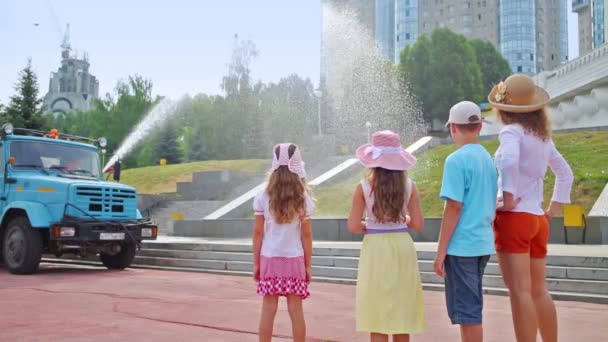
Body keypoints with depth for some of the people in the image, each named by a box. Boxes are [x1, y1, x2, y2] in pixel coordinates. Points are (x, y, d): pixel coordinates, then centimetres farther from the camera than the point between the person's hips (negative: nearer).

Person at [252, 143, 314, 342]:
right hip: (294, 259, 0)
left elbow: (258, 233, -1)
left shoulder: (263, 197, -2)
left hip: (270, 259, 0)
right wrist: (308, 265, 7)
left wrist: (256, 263, 7)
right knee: (296, 310, 5)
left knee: (268, 310, 5)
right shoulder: (303, 199, -3)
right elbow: (306, 235, -1)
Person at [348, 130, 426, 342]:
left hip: (375, 249, -2)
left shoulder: (364, 187, -7)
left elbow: (353, 226, -9)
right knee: (402, 312, 14)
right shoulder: (409, 186, -2)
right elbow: (418, 225, -2)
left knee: (377, 317, 5)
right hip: (402, 247, 2)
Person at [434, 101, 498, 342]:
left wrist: (440, 251, -12)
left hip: (461, 245, -8)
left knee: (467, 311, 0)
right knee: (471, 307, 19)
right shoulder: (488, 158, 9)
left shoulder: (456, 160, -13)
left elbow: (454, 207, -17)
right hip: (483, 243, 8)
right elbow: (490, 205, 14)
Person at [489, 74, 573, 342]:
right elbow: (565, 173, 23)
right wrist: (554, 208, 21)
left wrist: (508, 197, -21)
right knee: (538, 292, 15)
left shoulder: (512, 131, -7)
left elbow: (508, 161, -28)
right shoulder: (543, 136, 15)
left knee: (520, 292, -9)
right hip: (538, 219, 8)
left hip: (514, 217, -8)